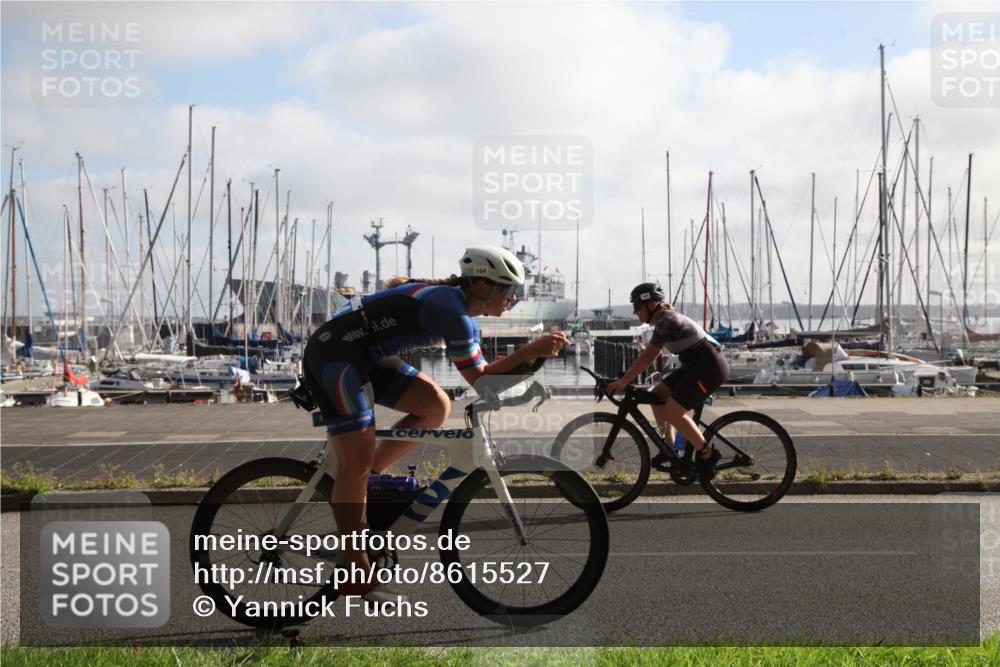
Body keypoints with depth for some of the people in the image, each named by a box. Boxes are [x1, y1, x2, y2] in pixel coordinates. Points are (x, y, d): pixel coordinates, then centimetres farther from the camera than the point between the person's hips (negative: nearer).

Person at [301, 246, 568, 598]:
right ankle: (356, 573, -1)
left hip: (366, 356, 10)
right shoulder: (452, 308, -18)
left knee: (436, 406, 4)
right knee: (357, 462, -10)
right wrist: (531, 350, -13)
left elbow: (478, 370, 14)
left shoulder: (457, 304, 11)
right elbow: (477, 377, -14)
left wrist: (535, 351, 6)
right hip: (334, 354, -10)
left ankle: (368, 477, 11)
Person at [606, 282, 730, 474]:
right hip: (696, 365, 10)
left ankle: (706, 454, -2)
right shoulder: (665, 319, 12)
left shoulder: (666, 321, -17)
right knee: (656, 396, 8)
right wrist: (628, 378, 8)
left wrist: (624, 381, -17)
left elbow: (647, 357, -20)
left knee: (672, 411, -16)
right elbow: (649, 355, 14)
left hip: (711, 367, -10)